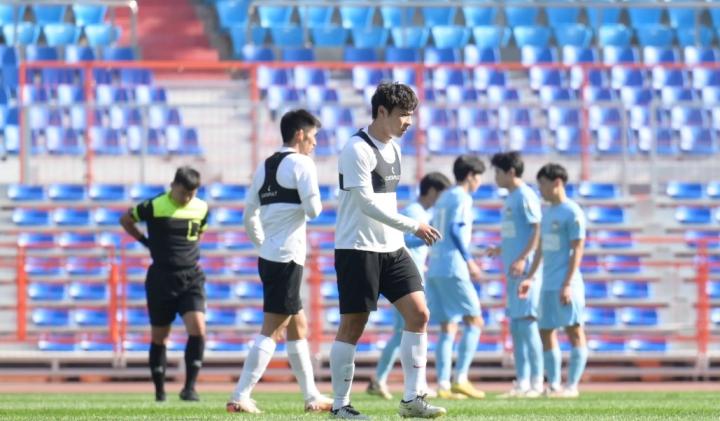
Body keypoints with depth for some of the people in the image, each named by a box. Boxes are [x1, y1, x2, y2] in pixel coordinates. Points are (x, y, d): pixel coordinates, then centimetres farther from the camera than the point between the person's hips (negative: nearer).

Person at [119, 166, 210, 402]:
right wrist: (145, 241, 5)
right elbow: (125, 219, 8)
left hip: (191, 277, 2)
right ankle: (159, 390, 18)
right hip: (161, 278, -2)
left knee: (198, 329, -17)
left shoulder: (201, 208, 4)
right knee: (159, 336, 5)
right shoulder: (155, 207, -7)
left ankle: (189, 387, -12)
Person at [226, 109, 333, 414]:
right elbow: (313, 209, -16)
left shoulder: (266, 167, 15)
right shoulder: (301, 164, -8)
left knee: (297, 326, 17)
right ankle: (240, 397, -14)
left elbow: (249, 215, 16)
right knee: (272, 329, -8)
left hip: (268, 256, 9)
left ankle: (312, 397, 22)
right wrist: (316, 203, 6)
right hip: (288, 257, -9)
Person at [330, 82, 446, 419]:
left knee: (418, 313, -4)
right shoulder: (357, 149, -14)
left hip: (391, 248, 8)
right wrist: (412, 226, -22)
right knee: (353, 325, -2)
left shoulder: (392, 148, 13)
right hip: (358, 249, -8)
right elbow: (366, 203, -21)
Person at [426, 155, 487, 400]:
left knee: (448, 328, 7)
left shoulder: (443, 198, 20)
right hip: (452, 269, -8)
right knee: (474, 321, -4)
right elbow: (455, 229, -14)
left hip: (434, 269, 8)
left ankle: (443, 385, -1)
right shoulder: (462, 198, -4)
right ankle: (460, 379, -14)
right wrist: (469, 260, -10)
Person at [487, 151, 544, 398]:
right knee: (515, 326, 8)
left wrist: (523, 258, -23)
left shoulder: (525, 196, -10)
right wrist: (500, 250, 16)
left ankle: (536, 382, -8)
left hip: (526, 270, -9)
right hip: (513, 271, 9)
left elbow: (538, 231, -16)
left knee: (526, 322, -10)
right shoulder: (510, 198, 17)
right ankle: (522, 382, 11)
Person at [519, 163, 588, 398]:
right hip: (548, 285, 9)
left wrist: (568, 284, -17)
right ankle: (553, 384, 12)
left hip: (566, 285, -9)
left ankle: (572, 385, -8)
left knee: (574, 330, -6)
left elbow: (577, 250, -12)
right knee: (546, 332, 7)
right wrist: (530, 278, 19)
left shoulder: (572, 213, -7)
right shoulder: (547, 213, 17)